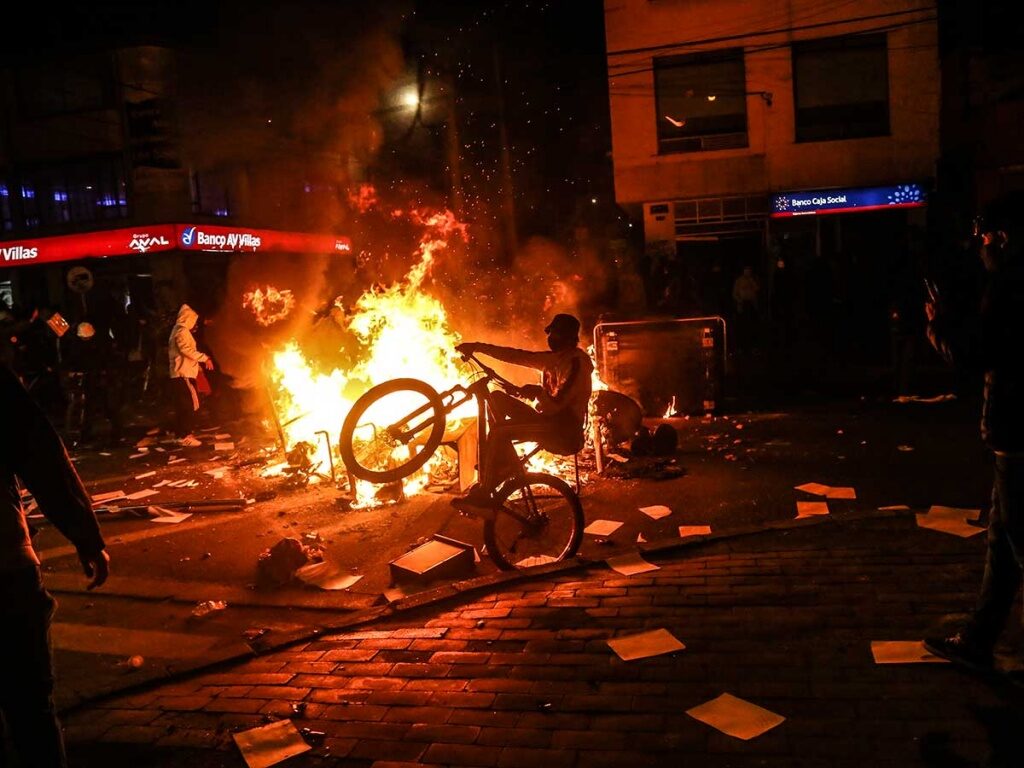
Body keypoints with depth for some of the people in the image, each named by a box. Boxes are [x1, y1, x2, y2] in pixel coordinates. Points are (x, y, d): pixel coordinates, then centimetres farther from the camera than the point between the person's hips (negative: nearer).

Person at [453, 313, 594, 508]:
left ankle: (483, 494, -11)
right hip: (548, 421, 9)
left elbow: (556, 403, -25)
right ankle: (510, 464, 5)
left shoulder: (576, 362, -15)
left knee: (497, 432, -22)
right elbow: (516, 356, 12)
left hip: (565, 432, -9)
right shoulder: (554, 358, 12)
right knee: (496, 397, 5)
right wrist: (478, 346, 9)